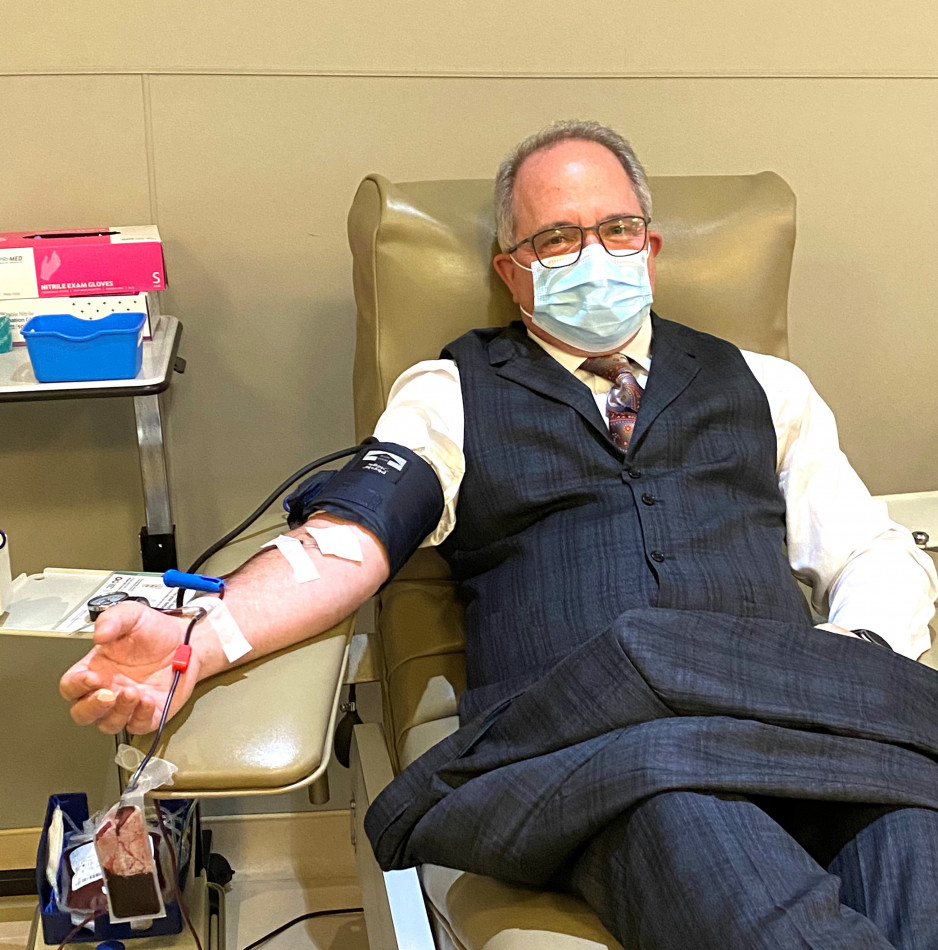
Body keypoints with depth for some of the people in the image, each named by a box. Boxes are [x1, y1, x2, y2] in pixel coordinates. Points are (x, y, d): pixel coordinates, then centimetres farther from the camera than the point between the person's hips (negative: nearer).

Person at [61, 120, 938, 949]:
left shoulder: (759, 385, 25)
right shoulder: (449, 394, 18)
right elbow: (347, 545, 2)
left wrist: (847, 670, -5)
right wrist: (195, 641, -19)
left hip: (787, 725, 3)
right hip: (573, 731, -2)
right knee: (672, 804, -37)